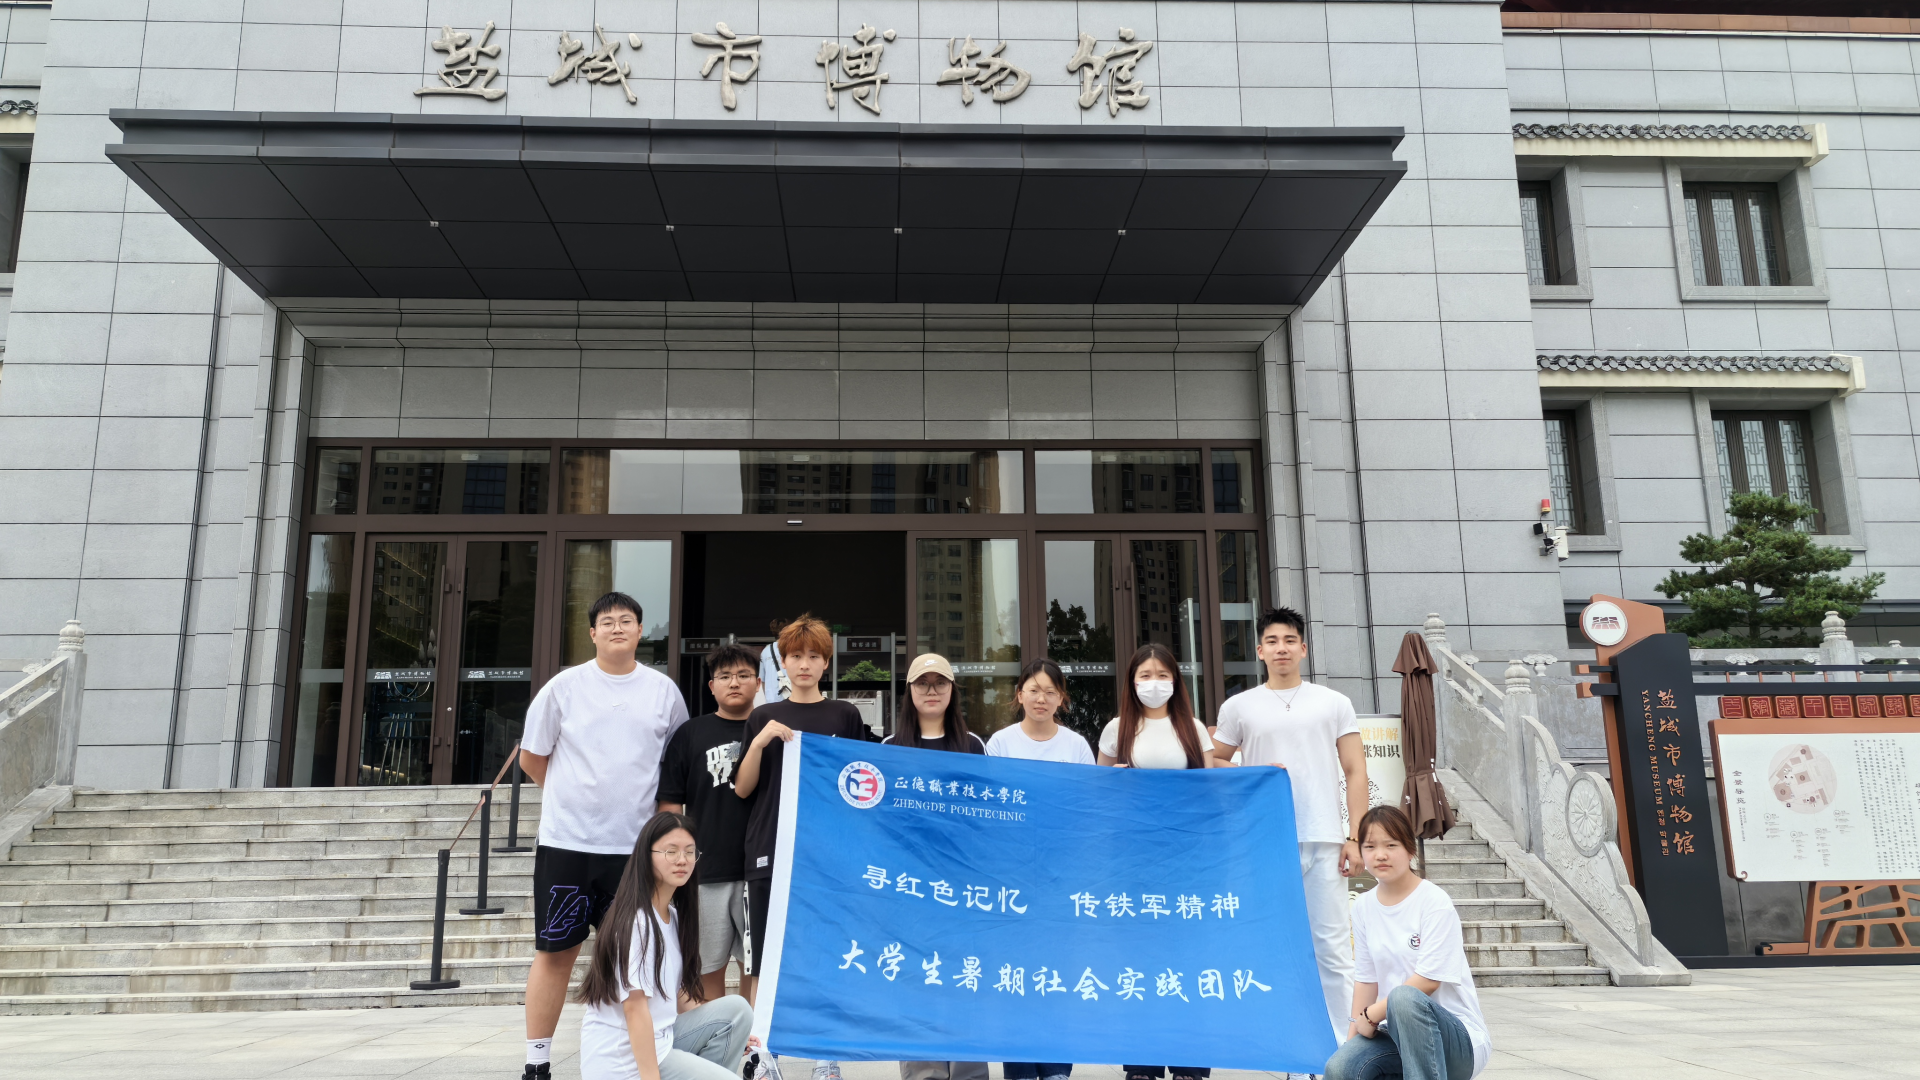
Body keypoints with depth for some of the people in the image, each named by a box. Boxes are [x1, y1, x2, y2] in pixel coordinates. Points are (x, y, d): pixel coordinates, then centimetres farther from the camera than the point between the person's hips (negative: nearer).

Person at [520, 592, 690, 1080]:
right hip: (566, 840, -1)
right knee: (555, 950, 4)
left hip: (635, 845, 1)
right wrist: (575, 795, 11)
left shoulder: (663, 690, 4)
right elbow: (532, 757, 9)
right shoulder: (565, 686, 0)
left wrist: (654, 810, 9)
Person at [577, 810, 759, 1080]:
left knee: (736, 1009, 1)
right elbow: (635, 1006, -23)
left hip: (658, 1041, 8)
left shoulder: (674, 915, 10)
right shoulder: (636, 920, -18)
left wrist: (730, 1033, 14)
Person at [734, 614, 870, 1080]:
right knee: (766, 960, 3)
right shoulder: (764, 717, 8)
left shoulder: (845, 716, 6)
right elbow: (742, 788, 5)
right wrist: (760, 742, -11)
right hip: (770, 852, 1)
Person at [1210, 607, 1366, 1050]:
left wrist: (1355, 837, -1)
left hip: (1324, 840, 0)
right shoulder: (1239, 707, 9)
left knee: (1332, 950, 1)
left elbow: (1355, 772, 7)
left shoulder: (1334, 703, 10)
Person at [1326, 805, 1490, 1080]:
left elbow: (1428, 980, -15)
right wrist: (1353, 1037, -1)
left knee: (1404, 998, -38)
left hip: (1458, 1037, -5)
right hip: (1397, 1033, 5)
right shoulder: (1364, 906, 7)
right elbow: (1365, 978, 9)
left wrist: (1372, 1014, -9)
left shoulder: (1435, 901, -11)